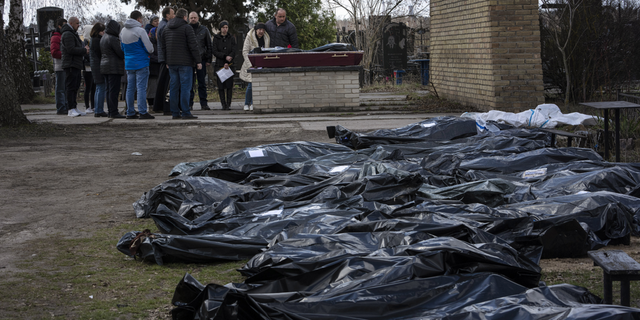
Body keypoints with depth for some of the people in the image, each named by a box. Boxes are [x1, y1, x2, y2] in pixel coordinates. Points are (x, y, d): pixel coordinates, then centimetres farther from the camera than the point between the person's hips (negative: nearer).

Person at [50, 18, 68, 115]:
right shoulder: (56, 37, -9)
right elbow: (54, 52, -18)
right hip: (60, 67, -9)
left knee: (66, 88, 11)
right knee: (61, 88, -7)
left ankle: (65, 106, 16)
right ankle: (60, 108, -6)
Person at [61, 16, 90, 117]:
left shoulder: (73, 34, 23)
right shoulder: (67, 34, -11)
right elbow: (71, 49, -21)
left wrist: (84, 49, 8)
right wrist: (84, 50, -11)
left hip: (76, 65, 10)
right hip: (70, 66, -10)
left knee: (75, 87, 10)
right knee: (71, 87, -10)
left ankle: (74, 108, 14)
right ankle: (71, 109, -12)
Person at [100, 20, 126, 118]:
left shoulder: (104, 38, 14)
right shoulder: (112, 39, -15)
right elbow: (120, 53, -17)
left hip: (104, 65, 10)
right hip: (114, 67, -10)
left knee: (109, 90, 11)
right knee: (114, 90, -9)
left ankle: (110, 111, 12)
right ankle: (114, 112, -11)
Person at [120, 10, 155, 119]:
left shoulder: (123, 31, 9)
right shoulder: (140, 30, -12)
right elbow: (149, 48, -13)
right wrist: (150, 51, 8)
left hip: (128, 64, 7)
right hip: (141, 63, -7)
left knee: (130, 88, 10)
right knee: (141, 88, -6)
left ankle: (130, 112, 12)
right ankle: (143, 112, -8)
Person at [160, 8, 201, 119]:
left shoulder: (166, 29, 13)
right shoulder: (187, 28, -6)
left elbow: (163, 47, 17)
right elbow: (193, 46, -11)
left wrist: (166, 62, 22)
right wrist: (198, 61, -7)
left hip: (172, 63, 6)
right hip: (185, 62, -6)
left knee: (174, 87, 7)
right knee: (185, 87, -6)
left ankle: (175, 112, 6)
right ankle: (185, 113, -9)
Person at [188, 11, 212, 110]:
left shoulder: (204, 30, 8)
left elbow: (209, 46, 10)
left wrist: (209, 60, 3)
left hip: (201, 59, 0)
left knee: (202, 83, 2)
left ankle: (203, 103, 5)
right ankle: (189, 103, 4)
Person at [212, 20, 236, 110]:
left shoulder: (232, 38, 9)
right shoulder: (216, 38, 6)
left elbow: (233, 52, 2)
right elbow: (215, 52, -2)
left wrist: (227, 63, -11)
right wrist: (225, 56, -16)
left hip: (230, 65, 0)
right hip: (219, 65, 0)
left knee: (229, 85, -6)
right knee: (221, 85, -4)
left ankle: (228, 104, -2)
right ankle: (223, 104, 1)